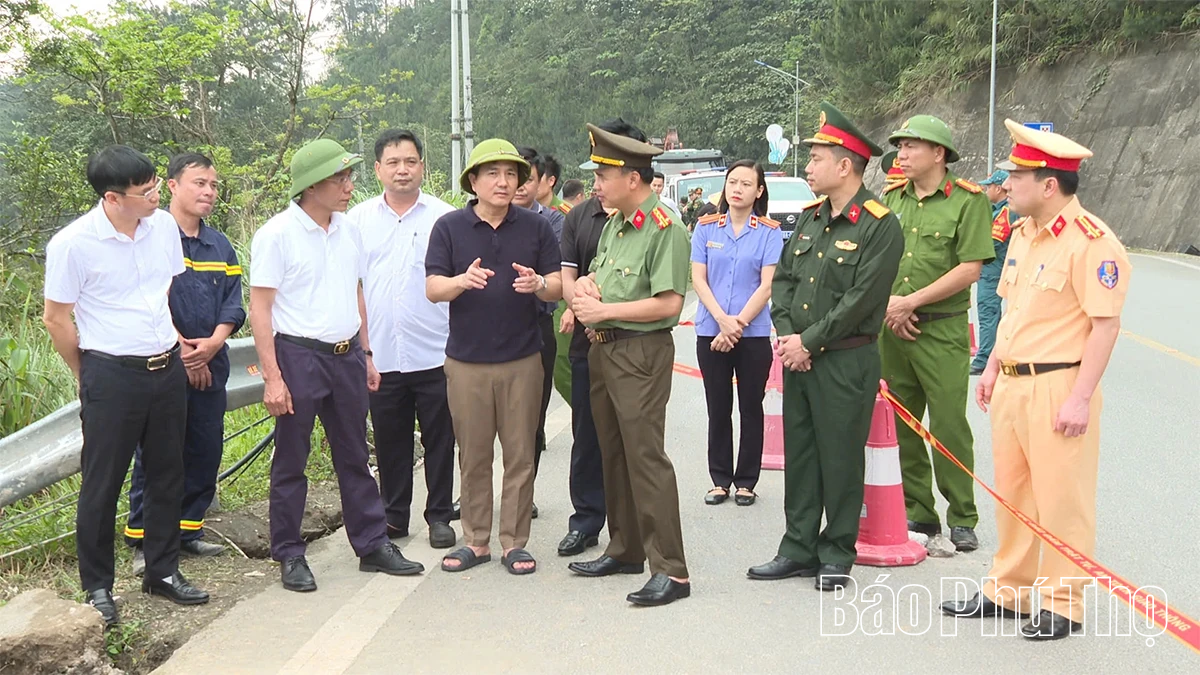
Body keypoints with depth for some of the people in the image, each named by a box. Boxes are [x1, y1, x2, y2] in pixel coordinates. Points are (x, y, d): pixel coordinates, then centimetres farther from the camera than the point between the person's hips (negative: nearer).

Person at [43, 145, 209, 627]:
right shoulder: (73, 243, -15)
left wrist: (177, 342, 13)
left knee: (167, 475, 14)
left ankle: (162, 571, 29)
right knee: (102, 485, 5)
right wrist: (89, 377, 2)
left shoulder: (164, 226, 0)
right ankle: (97, 587, 19)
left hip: (169, 368, 5)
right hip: (111, 375, -5)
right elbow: (56, 320, -5)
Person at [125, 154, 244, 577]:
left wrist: (214, 343, -8)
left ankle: (188, 530, 22)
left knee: (206, 451, 9)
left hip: (210, 365, 6)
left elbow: (233, 303, 9)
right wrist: (182, 352, -12)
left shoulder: (220, 246, 13)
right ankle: (143, 540, 6)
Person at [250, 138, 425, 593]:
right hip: (299, 355, -6)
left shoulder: (346, 228, 9)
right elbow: (260, 308, -12)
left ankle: (373, 545, 22)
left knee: (355, 456, 13)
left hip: (347, 356, 6)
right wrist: (272, 377, -16)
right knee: (291, 462, 4)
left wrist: (366, 355, 16)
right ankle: (289, 555, 16)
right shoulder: (276, 234, -10)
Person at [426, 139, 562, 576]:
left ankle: (514, 543, 15)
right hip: (466, 360, 0)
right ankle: (475, 540, 20)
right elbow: (432, 289, -4)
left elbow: (558, 288, 2)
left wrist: (538, 284, -21)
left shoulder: (536, 228, 4)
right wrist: (462, 281, -25)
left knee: (520, 454, 4)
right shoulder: (449, 227, 2)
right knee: (473, 456, 8)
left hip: (522, 359, 0)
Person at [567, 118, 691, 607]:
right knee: (613, 453, 15)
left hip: (642, 353, -9)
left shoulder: (664, 228, -15)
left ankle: (670, 570, -5)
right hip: (604, 348, 9)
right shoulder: (614, 224, 14)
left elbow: (669, 303, -22)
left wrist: (605, 310, -16)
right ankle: (624, 550, 29)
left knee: (645, 457, -10)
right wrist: (585, 287, 1)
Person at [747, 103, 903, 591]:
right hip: (798, 356, 7)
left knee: (840, 459, 2)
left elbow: (862, 299, -17)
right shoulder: (809, 217, 12)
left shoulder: (879, 226, -11)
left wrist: (809, 341, -14)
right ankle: (799, 549, 23)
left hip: (846, 362, -7)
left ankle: (837, 556, 16)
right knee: (799, 454, 12)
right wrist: (785, 334, -2)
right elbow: (783, 278, 13)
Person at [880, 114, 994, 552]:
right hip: (891, 329, 5)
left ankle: (962, 519, 12)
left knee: (949, 426, -1)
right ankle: (917, 512, 21)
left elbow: (970, 269, -13)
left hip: (941, 330, -5)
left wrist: (912, 302, -14)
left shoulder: (968, 200, -6)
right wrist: (889, 304, -6)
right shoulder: (892, 199, 11)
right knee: (900, 424, 9)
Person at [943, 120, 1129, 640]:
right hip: (1011, 385, 9)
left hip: (1058, 388, -9)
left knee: (1061, 500, 1)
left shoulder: (1092, 241, -15)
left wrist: (1081, 398, -21)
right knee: (1011, 494, 16)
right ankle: (1006, 591, 29)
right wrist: (993, 367, 17)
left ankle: (1063, 606, 15)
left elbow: (1105, 324, -18)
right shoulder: (1022, 234, 13)